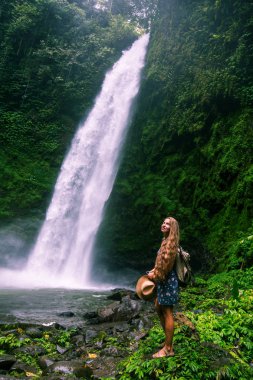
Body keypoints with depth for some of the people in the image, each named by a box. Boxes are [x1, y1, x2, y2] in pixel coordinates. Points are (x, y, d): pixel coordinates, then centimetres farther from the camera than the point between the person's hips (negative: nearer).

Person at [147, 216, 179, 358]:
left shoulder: (171, 242, -16)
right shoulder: (166, 240, 14)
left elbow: (167, 262, -21)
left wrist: (155, 275, -11)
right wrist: (154, 270, 12)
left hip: (168, 280, -11)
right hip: (163, 279, 11)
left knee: (167, 313, -3)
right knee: (158, 307, 19)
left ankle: (168, 349, 8)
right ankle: (168, 340, 32)